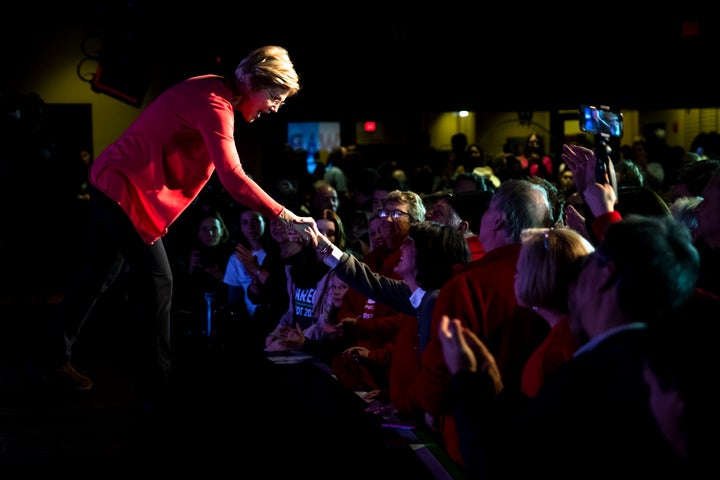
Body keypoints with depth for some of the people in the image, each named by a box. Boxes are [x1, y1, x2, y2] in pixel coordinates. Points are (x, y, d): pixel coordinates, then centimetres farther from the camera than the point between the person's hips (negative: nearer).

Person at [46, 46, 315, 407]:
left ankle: (57, 357, 34)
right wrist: (287, 217, -33)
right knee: (157, 282, -8)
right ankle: (156, 389, -1)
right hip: (125, 188, -10)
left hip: (113, 182, 10)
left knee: (100, 275, 19)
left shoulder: (215, 92, 6)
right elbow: (232, 178, -33)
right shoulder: (215, 103, -24)